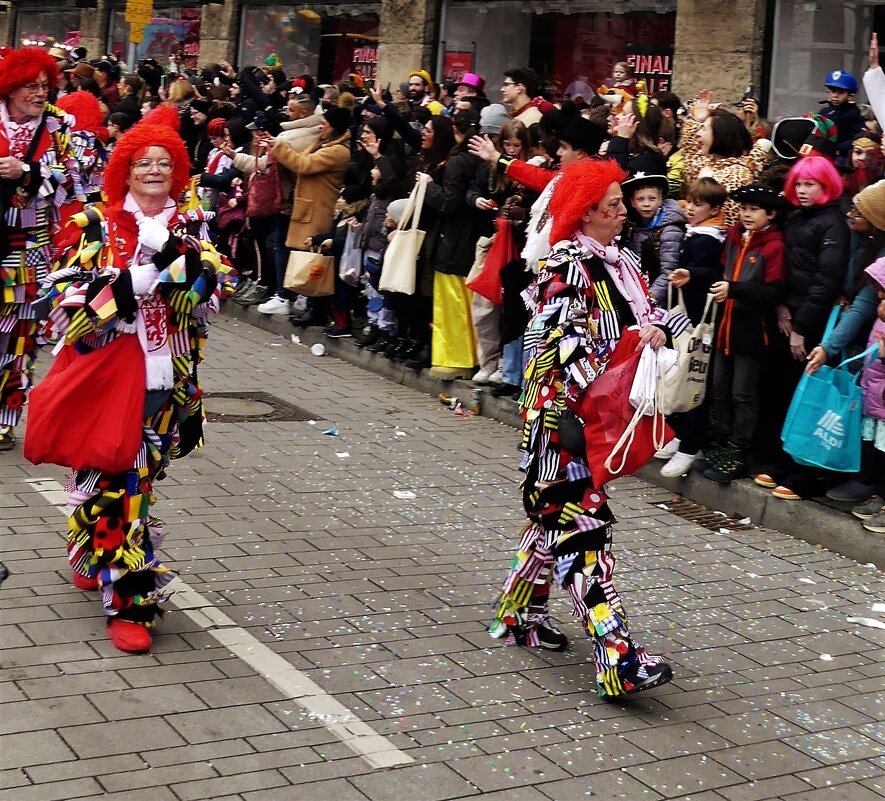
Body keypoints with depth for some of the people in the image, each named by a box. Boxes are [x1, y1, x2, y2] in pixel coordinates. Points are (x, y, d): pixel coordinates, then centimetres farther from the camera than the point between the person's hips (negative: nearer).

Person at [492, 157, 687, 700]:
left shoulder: (621, 262, 13)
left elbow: (648, 310, 11)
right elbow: (565, 339, -20)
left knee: (555, 514, 19)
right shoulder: (567, 264, -13)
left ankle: (521, 614, 35)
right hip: (565, 412, -9)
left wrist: (657, 328, -11)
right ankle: (618, 657, -16)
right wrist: (594, 390, -26)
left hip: (601, 412, 10)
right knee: (582, 524, -11)